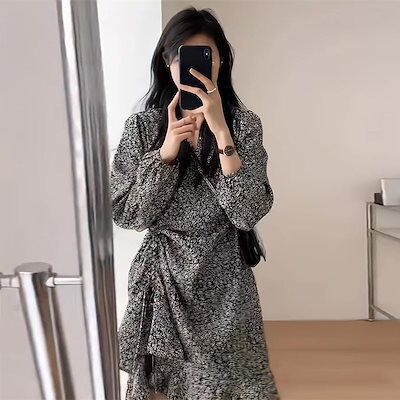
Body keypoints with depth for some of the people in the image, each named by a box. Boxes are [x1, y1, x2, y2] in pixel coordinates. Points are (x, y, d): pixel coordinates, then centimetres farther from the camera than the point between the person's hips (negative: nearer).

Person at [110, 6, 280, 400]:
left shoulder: (244, 123, -6)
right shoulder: (141, 126, -4)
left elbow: (247, 213, -17)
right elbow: (127, 215, -8)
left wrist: (220, 129, -24)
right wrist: (166, 151, -20)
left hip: (222, 278, 0)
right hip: (162, 278, 1)